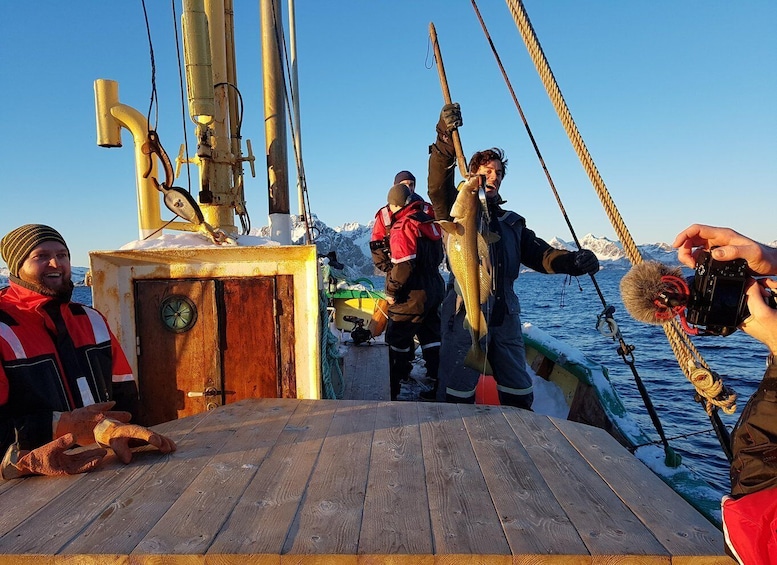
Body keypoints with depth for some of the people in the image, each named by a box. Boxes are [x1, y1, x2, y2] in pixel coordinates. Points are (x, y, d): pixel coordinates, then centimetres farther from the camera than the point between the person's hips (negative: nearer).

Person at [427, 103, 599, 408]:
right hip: (465, 313, -5)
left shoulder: (512, 222, 22)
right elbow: (438, 187, -15)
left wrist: (571, 260, -9)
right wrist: (445, 140, -32)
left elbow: (538, 254, 12)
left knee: (519, 393, 12)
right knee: (458, 392, -5)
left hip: (505, 315, 5)